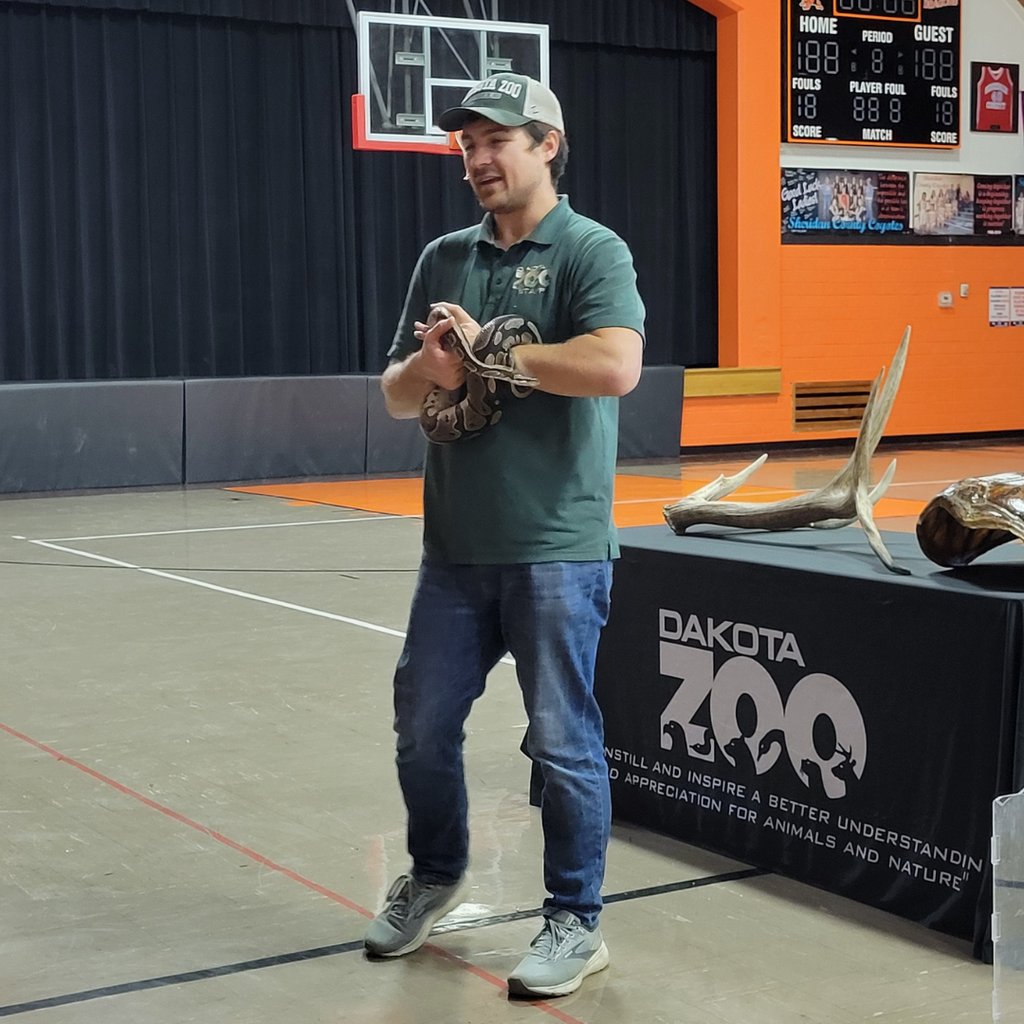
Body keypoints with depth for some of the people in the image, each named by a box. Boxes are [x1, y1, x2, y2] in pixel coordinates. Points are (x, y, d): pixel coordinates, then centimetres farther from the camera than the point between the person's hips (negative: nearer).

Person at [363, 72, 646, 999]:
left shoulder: (591, 251, -5)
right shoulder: (444, 258, 13)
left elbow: (615, 366, -23)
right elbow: (397, 393, 16)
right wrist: (430, 370, -8)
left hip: (557, 548, -6)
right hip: (456, 545, 6)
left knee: (563, 741, 2)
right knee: (422, 725, 14)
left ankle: (577, 921, 17)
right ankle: (435, 876, 37)